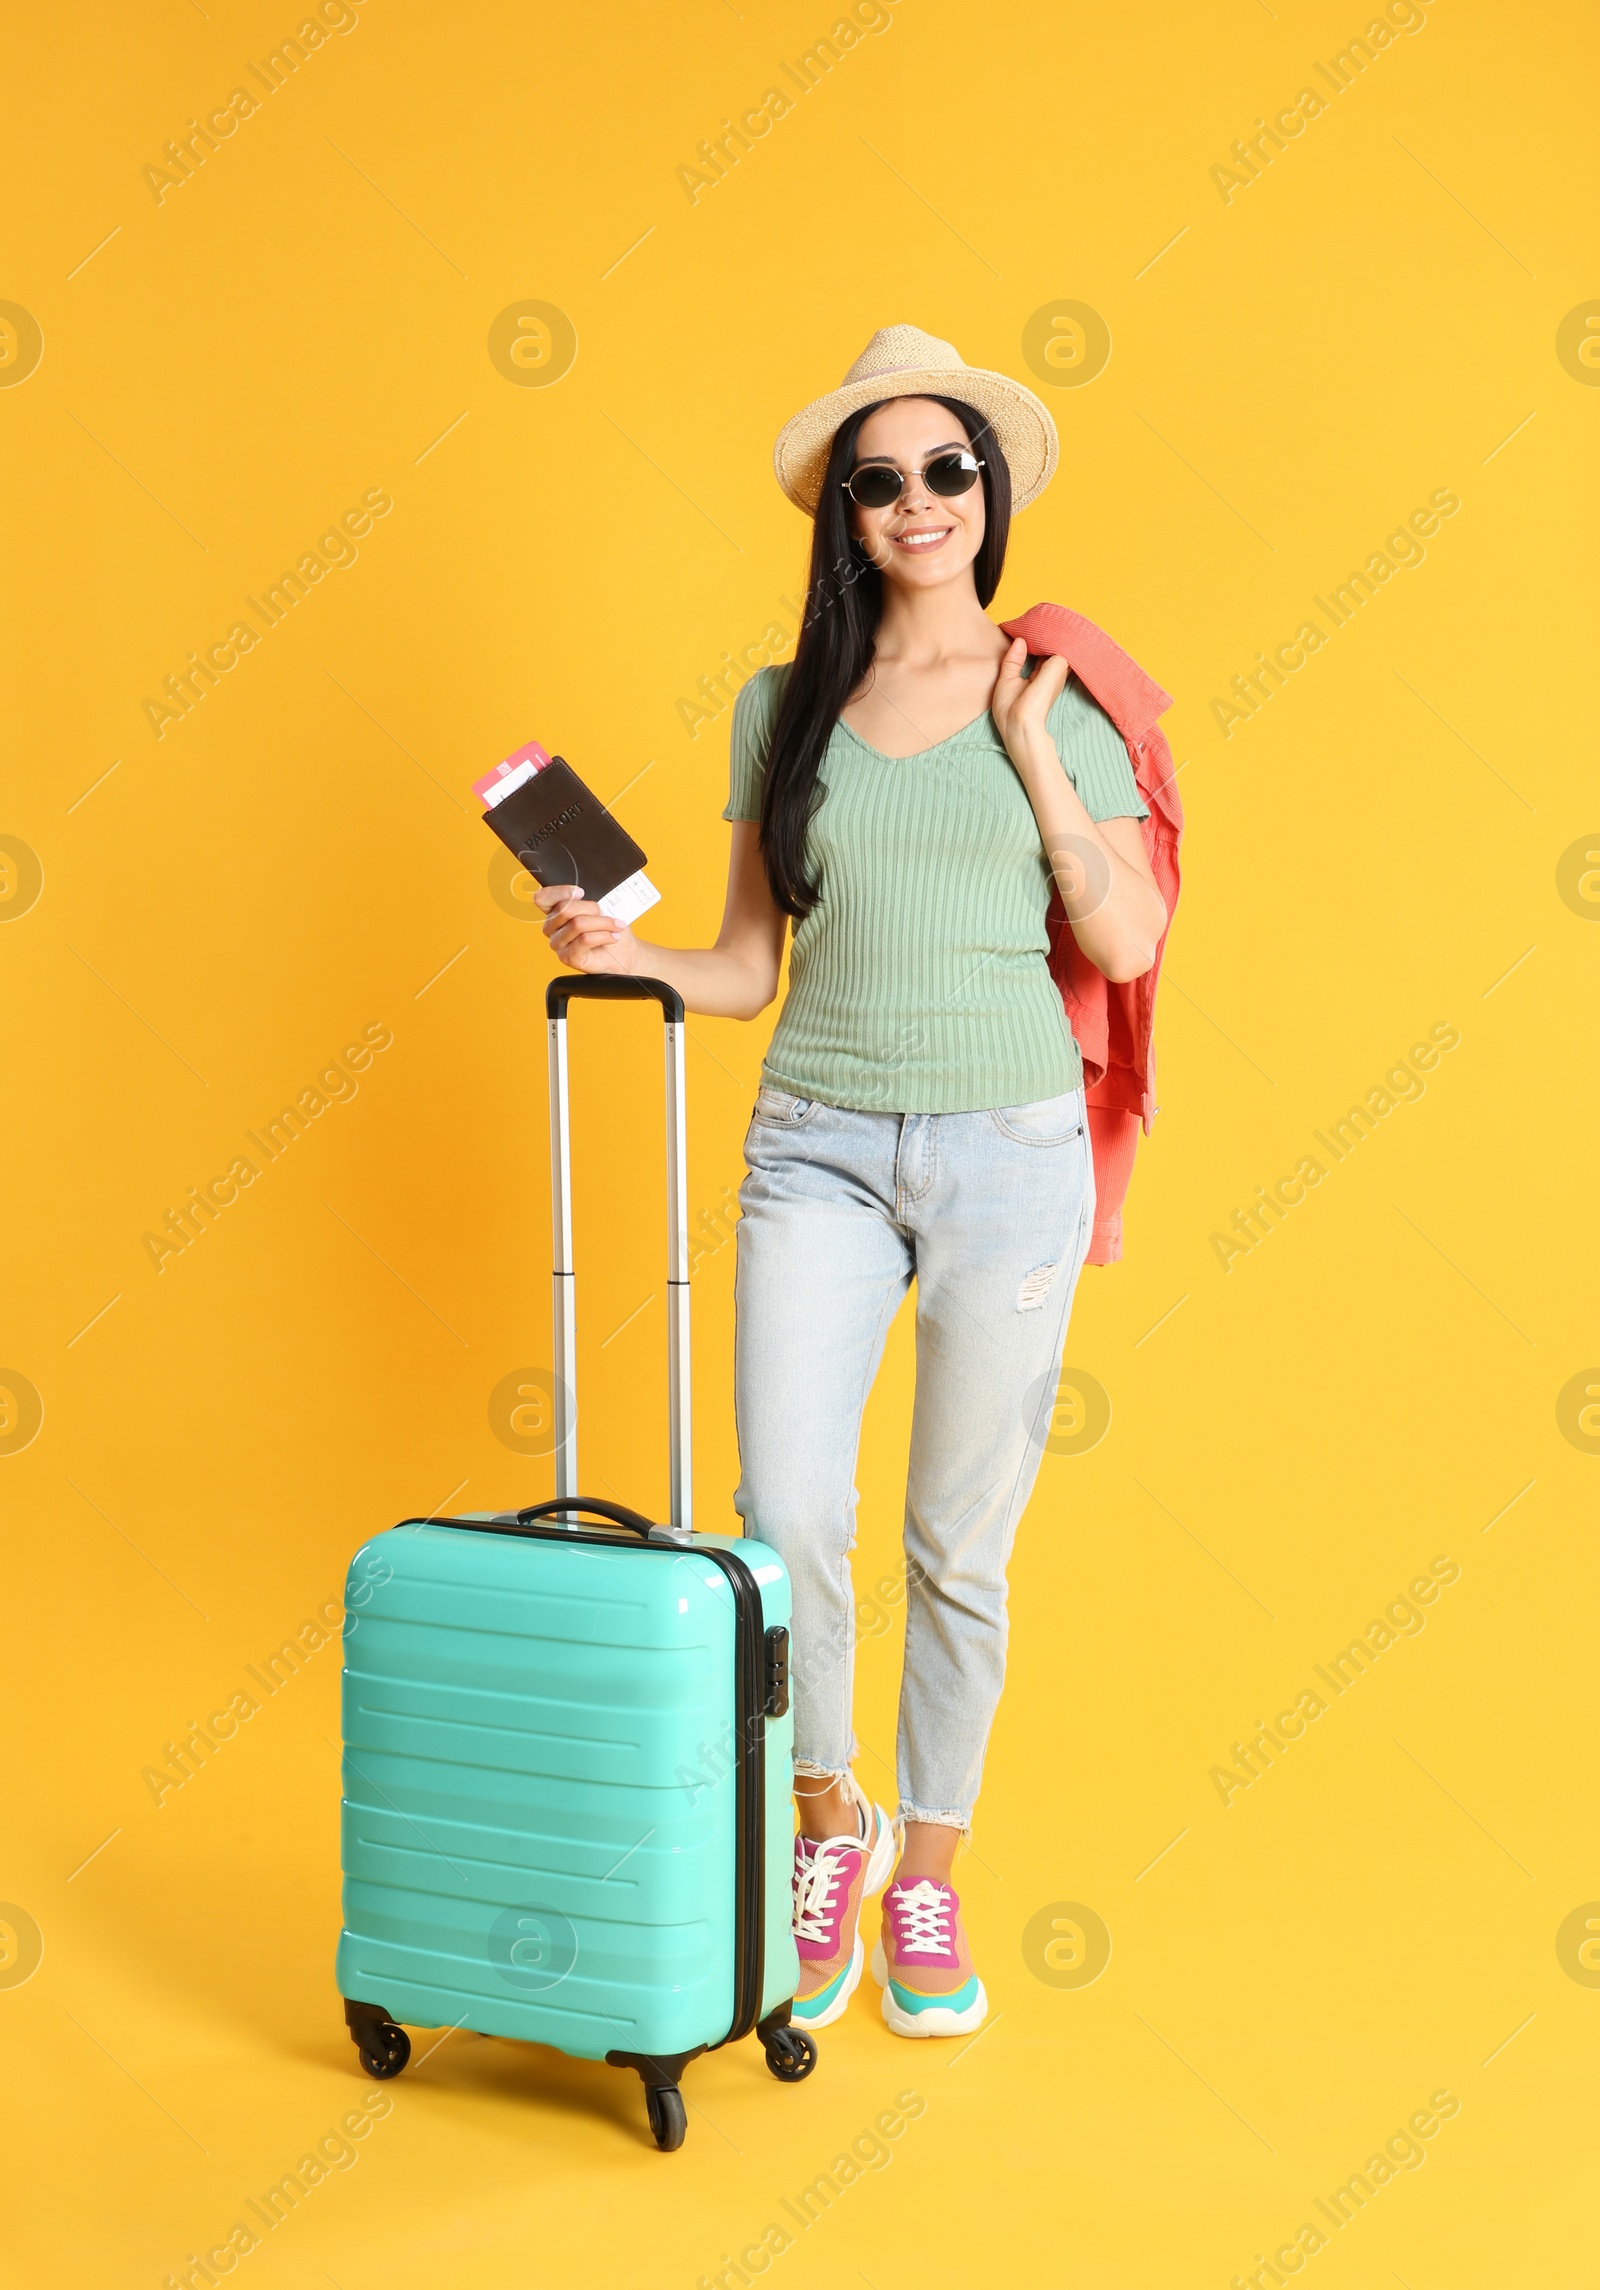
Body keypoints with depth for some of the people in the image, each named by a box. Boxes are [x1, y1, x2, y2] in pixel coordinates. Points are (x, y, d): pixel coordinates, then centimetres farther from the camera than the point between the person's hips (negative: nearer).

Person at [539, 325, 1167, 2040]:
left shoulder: (1059, 701, 5)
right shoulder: (784, 706, 8)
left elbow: (1128, 944, -1)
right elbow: (748, 966, 9)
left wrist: (1028, 751, -4)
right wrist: (622, 954, -9)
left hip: (1007, 1144, -1)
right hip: (816, 1143, 1)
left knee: (961, 1544, 6)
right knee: (785, 1515, -8)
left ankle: (929, 1878, 26)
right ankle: (830, 1826, 20)